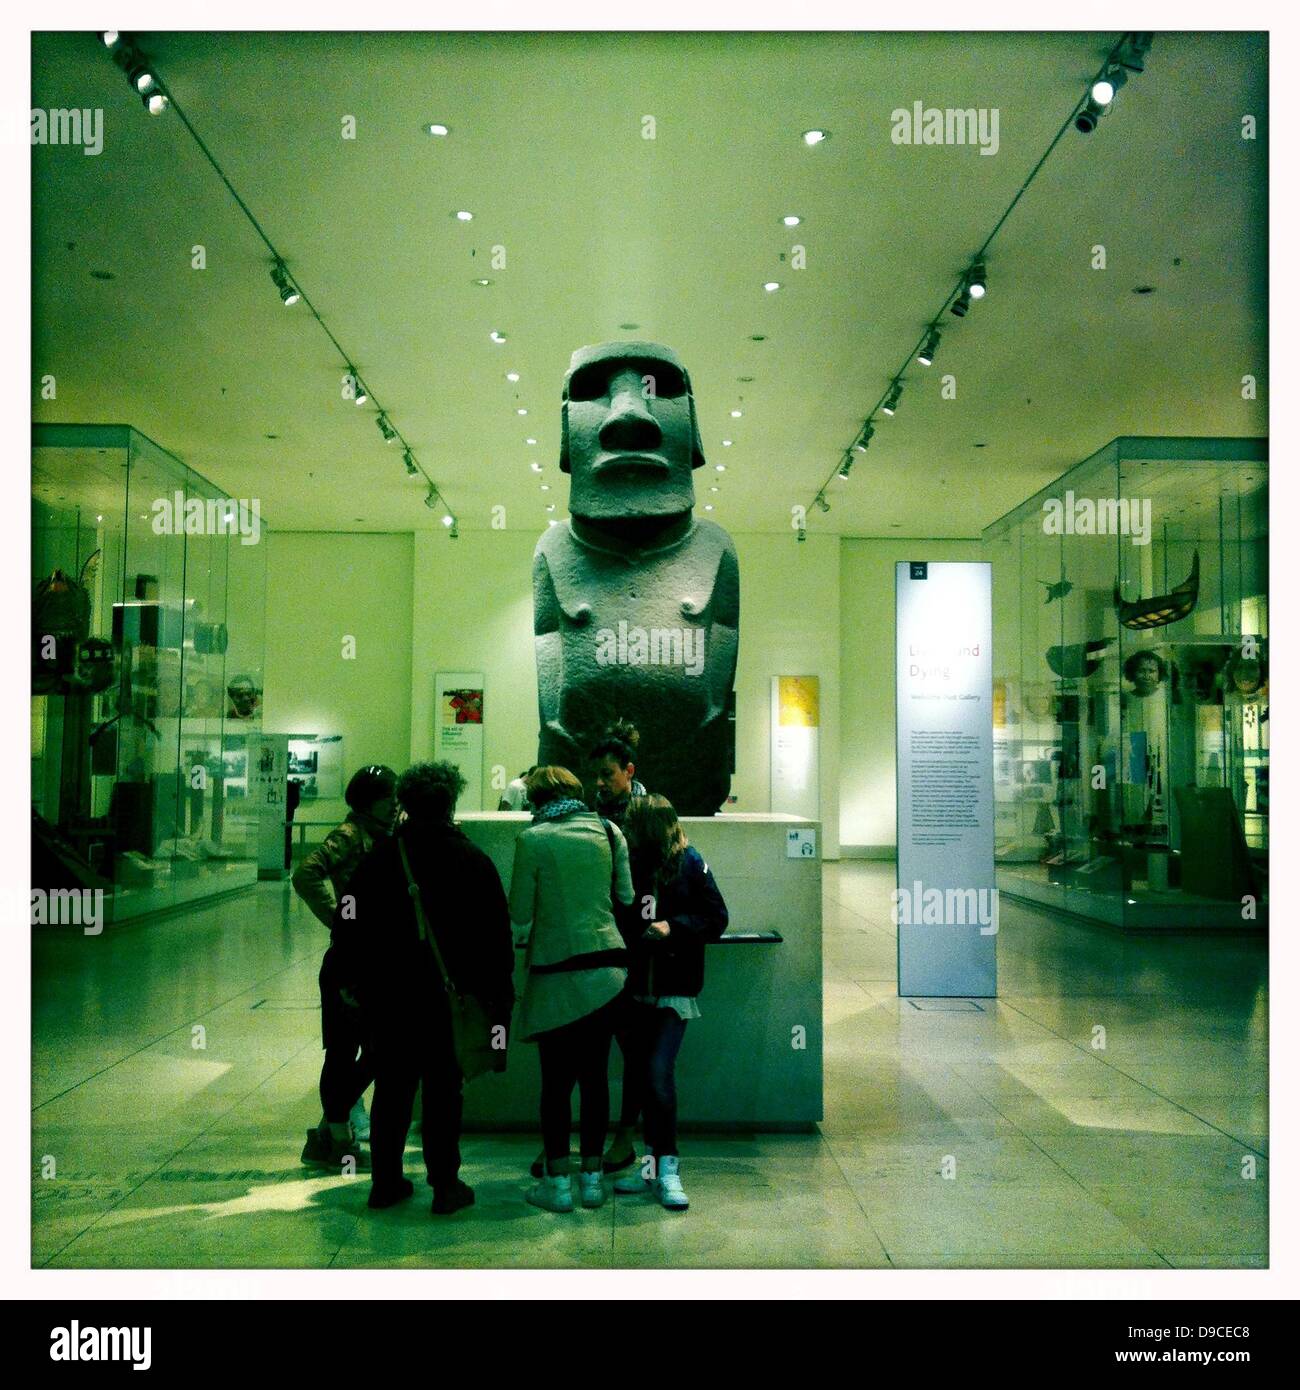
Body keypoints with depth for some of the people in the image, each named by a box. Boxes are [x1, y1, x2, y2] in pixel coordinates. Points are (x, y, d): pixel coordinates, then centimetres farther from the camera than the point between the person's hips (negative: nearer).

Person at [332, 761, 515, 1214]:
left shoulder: (380, 858, 1)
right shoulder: (472, 860, -5)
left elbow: (348, 927, 4)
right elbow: (497, 935, -4)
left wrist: (354, 982, 14)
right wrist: (500, 995, 4)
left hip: (387, 995, 2)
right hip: (449, 995, -2)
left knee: (391, 1087, 13)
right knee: (443, 1090, 5)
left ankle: (385, 1181, 21)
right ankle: (445, 1185, 11)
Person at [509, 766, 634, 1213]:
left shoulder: (532, 840, -6)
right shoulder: (609, 832, 4)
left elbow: (519, 913, -4)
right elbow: (627, 899, 8)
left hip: (557, 972, -3)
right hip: (608, 967, 3)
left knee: (556, 1080, 5)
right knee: (595, 1074, 11)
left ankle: (558, 1182, 10)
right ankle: (592, 1177, 18)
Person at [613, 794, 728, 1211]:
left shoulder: (689, 864, -7)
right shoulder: (627, 863, -1)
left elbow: (717, 918, -3)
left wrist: (673, 927, -15)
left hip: (674, 987, -4)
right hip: (635, 985, 4)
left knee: (658, 1071, -12)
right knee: (636, 1074, 10)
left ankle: (667, 1168, 1)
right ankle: (653, 1161, 26)